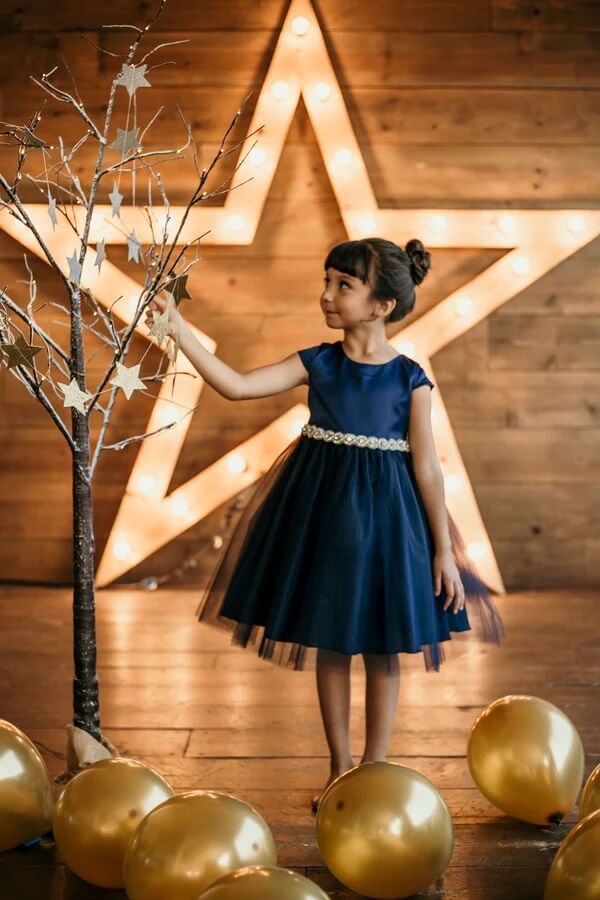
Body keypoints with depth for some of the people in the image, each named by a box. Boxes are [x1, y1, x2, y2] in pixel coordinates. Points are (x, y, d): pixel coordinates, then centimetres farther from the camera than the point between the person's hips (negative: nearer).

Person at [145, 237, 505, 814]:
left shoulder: (409, 379, -9)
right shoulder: (317, 364, -2)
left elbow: (426, 467, -6)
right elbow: (236, 386, -10)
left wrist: (444, 550, -5)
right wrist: (178, 329, -17)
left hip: (383, 515, -3)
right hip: (320, 510, 3)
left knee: (381, 647, 7)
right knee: (329, 643, 11)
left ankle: (374, 769, 22)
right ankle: (339, 768, 25)